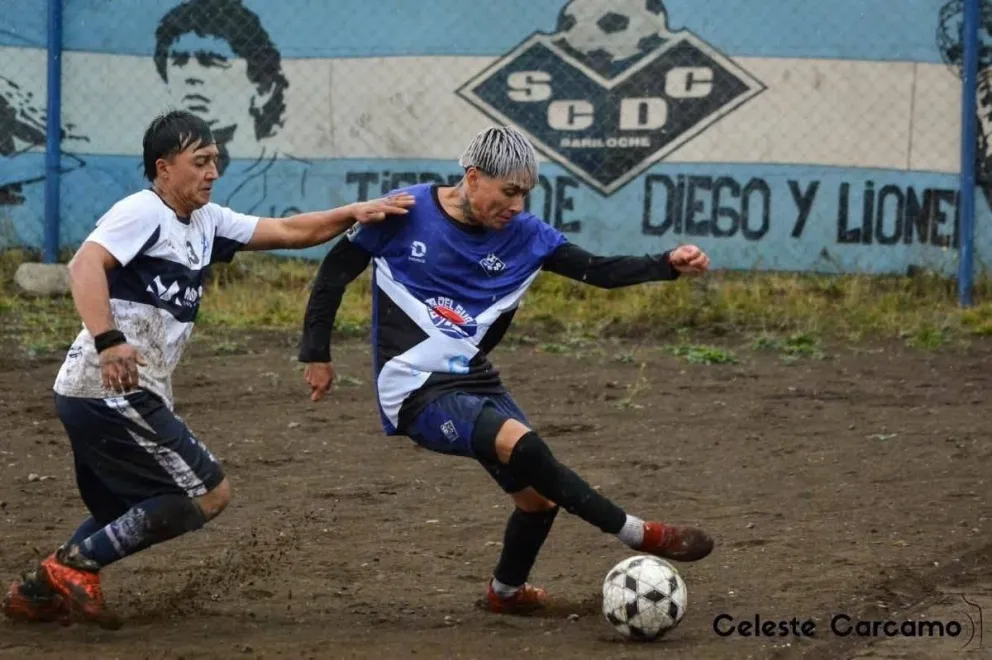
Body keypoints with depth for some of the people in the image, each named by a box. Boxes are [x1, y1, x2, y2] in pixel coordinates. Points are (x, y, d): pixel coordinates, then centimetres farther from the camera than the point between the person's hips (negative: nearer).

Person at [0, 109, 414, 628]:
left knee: (125, 512, 23)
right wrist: (107, 341, -38)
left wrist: (354, 213, 6)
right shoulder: (143, 212, -11)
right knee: (210, 493, -6)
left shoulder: (205, 222, 17)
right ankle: (75, 565, -5)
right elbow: (86, 264, -26)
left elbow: (288, 231, 18)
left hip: (125, 395, 10)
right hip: (111, 389, -10)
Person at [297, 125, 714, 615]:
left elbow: (598, 271, -3)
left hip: (476, 383, 6)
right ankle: (637, 535, -19)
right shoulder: (407, 213, -11)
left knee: (538, 497, 6)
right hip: (418, 392, -6)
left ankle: (506, 591, 36)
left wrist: (668, 265, -18)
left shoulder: (523, 234, 0)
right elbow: (336, 269, -1)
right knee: (521, 444, -28)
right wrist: (316, 353, 1)